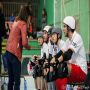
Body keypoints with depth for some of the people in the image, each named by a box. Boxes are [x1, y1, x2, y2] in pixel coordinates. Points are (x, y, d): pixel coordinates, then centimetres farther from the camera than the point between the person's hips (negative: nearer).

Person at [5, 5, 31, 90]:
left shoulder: (15, 23, 14)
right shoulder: (23, 24, -8)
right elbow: (24, 43, -14)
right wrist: (29, 47, 5)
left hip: (8, 52, 8)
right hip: (15, 54, -8)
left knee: (11, 79, 13)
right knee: (17, 80, -2)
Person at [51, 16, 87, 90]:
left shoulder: (77, 37, -13)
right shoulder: (68, 40, 15)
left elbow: (68, 54, -26)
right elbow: (61, 53, 5)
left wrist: (56, 61, -34)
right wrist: (51, 60, -9)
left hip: (81, 71, -8)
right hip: (72, 70, 9)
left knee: (62, 67, -33)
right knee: (58, 80, -13)